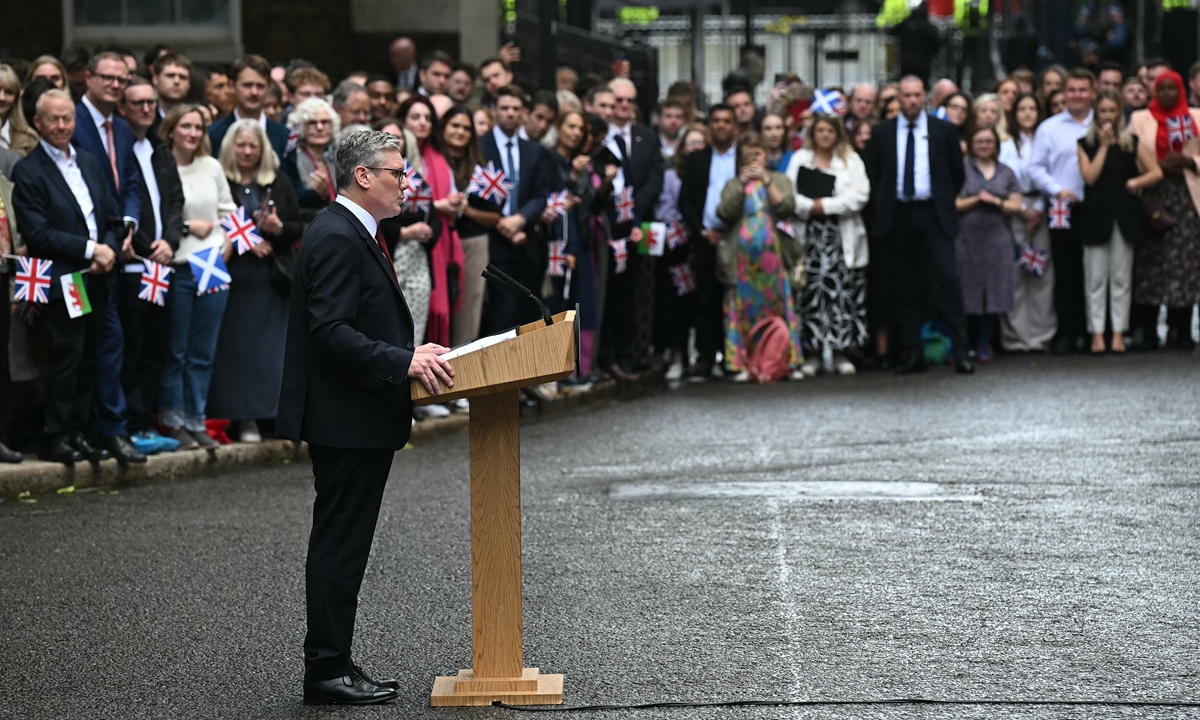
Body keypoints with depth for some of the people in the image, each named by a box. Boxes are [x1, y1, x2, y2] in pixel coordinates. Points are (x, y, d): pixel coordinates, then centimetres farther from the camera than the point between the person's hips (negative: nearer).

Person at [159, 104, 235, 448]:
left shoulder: (212, 167, 9)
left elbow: (228, 210, 15)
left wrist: (227, 245, 2)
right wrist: (188, 226, -9)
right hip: (176, 268, -4)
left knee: (203, 352, 8)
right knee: (175, 352, 2)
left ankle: (196, 420, 16)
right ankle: (174, 421, 11)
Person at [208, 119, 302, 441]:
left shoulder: (280, 185, 11)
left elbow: (297, 228, 10)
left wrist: (278, 228, -10)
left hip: (272, 278, 3)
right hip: (233, 277, -3)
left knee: (272, 347, 1)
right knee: (236, 347, -4)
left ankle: (271, 412, 7)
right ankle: (242, 417, 0)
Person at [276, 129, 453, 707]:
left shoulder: (355, 235, 17)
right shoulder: (336, 238, -17)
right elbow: (331, 332, -25)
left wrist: (412, 351, 12)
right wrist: (404, 361, -28)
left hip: (359, 420, 11)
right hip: (347, 420, -11)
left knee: (343, 547, 14)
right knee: (339, 547, -4)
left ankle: (332, 665, 20)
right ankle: (327, 671, 1)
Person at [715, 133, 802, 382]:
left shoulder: (779, 180, 13)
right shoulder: (733, 185, 14)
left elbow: (786, 207, -4)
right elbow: (724, 213, -3)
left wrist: (766, 181, -7)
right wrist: (742, 184, -7)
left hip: (773, 253, -1)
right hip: (742, 256, 1)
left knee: (779, 305, -2)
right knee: (743, 307, -3)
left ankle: (791, 362, 1)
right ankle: (742, 364, -3)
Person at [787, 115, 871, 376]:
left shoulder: (851, 160, 10)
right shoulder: (799, 159, 14)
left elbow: (859, 195, -3)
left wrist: (826, 205, -8)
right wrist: (809, 206, -11)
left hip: (841, 237, -1)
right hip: (808, 235, 1)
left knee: (841, 290, -5)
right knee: (811, 291, -3)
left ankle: (839, 351, 0)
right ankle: (812, 352, 1)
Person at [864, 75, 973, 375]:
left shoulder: (943, 131, 5)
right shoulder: (882, 132, 7)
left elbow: (957, 172, 12)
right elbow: (873, 174, 12)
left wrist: (946, 203, 9)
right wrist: (881, 210, 8)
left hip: (933, 214, -2)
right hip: (898, 214, 2)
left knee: (949, 279, -11)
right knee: (904, 286, 4)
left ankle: (960, 352, -8)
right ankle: (913, 353, 9)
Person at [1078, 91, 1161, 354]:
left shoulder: (1132, 143, 7)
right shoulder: (1086, 144, 6)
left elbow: (1156, 172, 4)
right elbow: (1090, 177, -8)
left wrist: (1136, 182, -12)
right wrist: (1104, 145, -5)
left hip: (1125, 215, 1)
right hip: (1096, 215, -1)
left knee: (1122, 278, 2)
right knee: (1096, 278, -2)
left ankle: (1119, 333, 5)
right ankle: (1097, 334, 1)